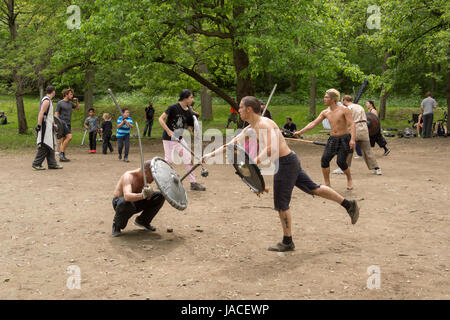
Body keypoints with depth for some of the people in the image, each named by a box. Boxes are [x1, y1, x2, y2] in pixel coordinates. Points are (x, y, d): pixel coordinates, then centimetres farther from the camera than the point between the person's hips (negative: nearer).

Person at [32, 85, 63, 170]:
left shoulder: (48, 100, 18)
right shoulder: (46, 101, -14)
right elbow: (41, 114, -21)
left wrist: (53, 124, 31)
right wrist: (39, 125, -26)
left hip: (48, 127, 10)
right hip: (45, 127, -10)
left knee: (50, 146, 11)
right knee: (44, 146, -8)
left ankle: (52, 164, 15)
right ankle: (36, 164, -4)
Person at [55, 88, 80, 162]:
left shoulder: (70, 103, 15)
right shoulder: (60, 103, -4)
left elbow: (77, 108, 30)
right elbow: (56, 114, -6)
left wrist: (77, 101, 12)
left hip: (68, 123, 7)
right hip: (62, 122, -7)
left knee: (64, 140, 6)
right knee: (69, 137, -19)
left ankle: (62, 156, 8)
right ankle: (62, 154, -13)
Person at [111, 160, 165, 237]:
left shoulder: (147, 177, -12)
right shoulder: (129, 176, -33)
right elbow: (127, 196, -49)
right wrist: (142, 195, -68)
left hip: (135, 200, 7)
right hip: (119, 202, -6)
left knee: (160, 196, -11)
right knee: (126, 203, -44)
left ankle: (142, 221, 8)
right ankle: (117, 225, -11)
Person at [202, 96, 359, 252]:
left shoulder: (264, 124, -20)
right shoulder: (251, 127, 11)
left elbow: (272, 148, -34)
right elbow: (233, 143, 15)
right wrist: (211, 154, 14)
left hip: (286, 163, -9)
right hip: (290, 162, 9)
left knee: (281, 204, 1)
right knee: (315, 189, 17)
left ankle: (287, 242, 13)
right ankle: (349, 205, 26)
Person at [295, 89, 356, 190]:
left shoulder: (344, 110, -11)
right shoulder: (325, 112, 6)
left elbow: (352, 124, -16)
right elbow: (313, 123, 7)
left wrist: (352, 139, -29)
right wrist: (300, 132, 1)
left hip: (344, 139, -5)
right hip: (332, 139, 5)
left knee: (341, 162, -12)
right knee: (324, 159, -9)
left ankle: (349, 179, 18)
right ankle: (327, 184, 1)